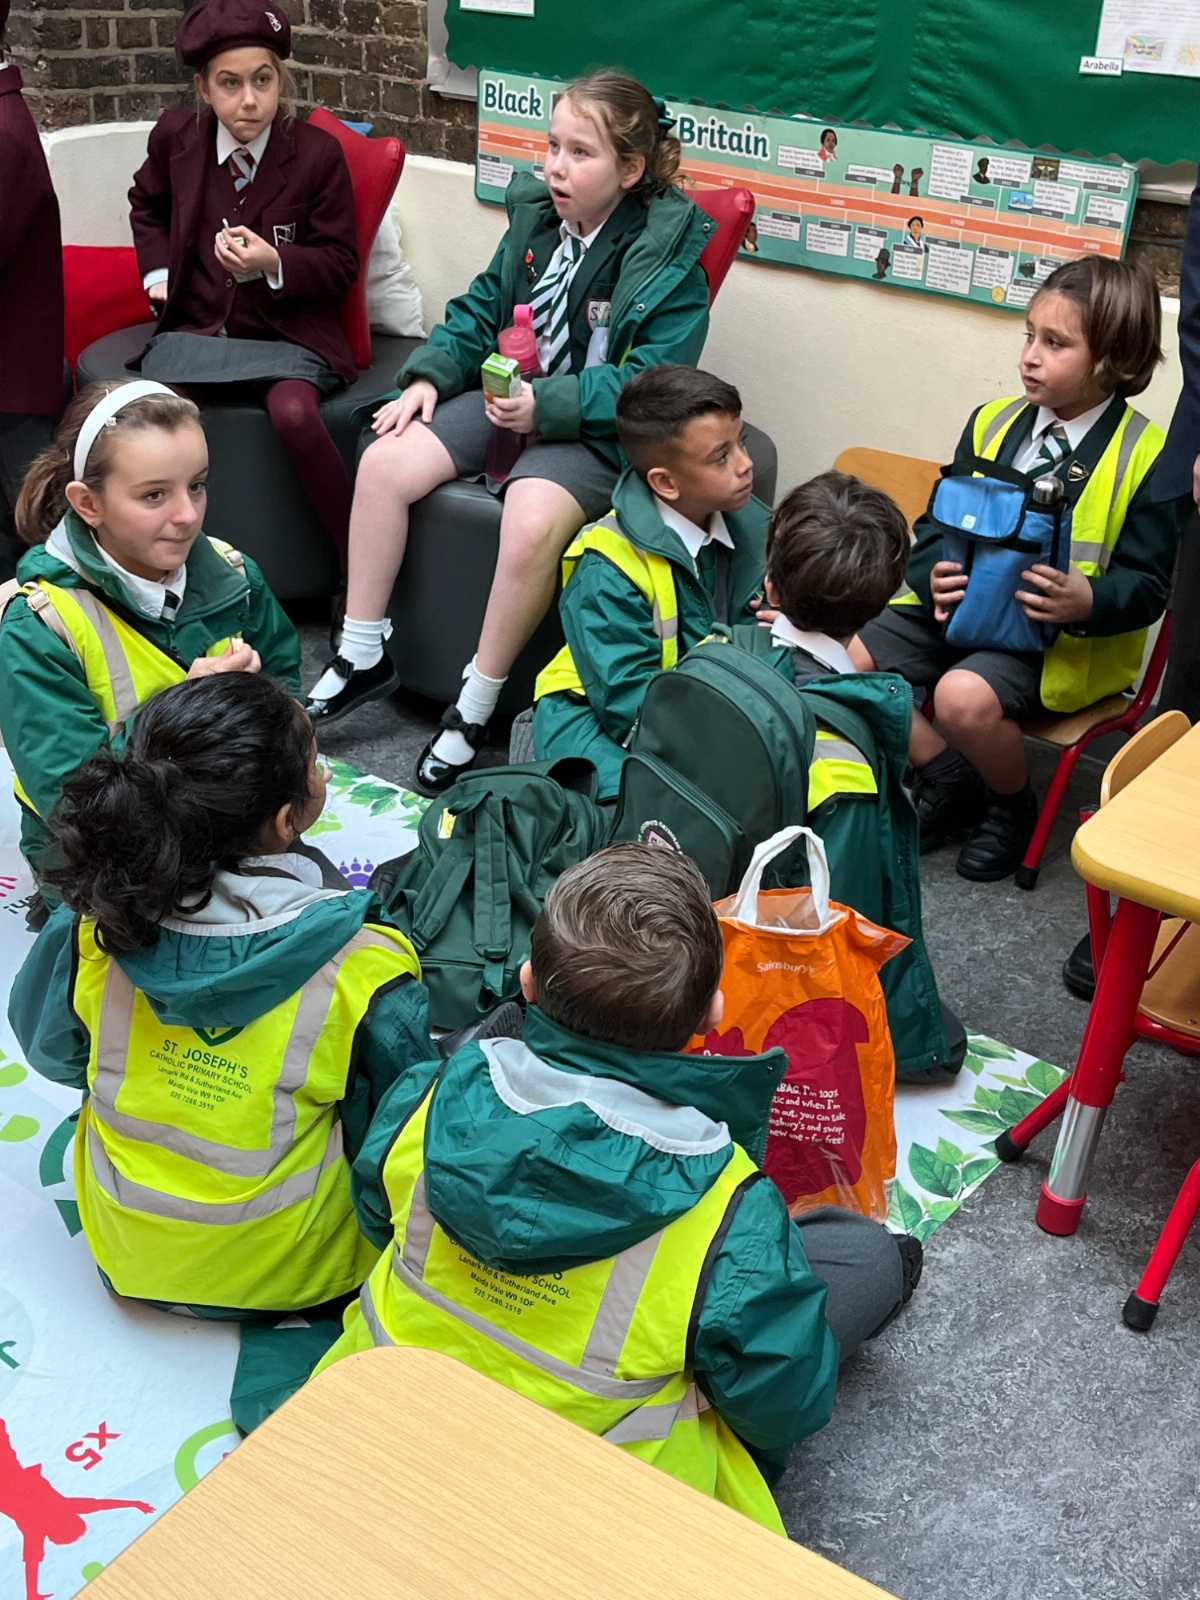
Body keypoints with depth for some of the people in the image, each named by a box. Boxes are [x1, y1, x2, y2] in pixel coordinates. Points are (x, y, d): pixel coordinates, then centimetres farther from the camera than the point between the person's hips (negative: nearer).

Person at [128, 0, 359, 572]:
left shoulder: (318, 152, -7)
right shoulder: (175, 135, 3)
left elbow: (340, 263, -2)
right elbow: (147, 204, 27)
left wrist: (275, 264, -20)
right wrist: (158, 269, 12)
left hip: (286, 330, -3)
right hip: (193, 326, 3)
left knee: (294, 414, -34)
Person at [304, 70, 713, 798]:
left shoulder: (669, 254, -12)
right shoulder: (536, 216, 6)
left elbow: (651, 379, -18)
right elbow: (482, 309, 15)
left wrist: (548, 406, -27)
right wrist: (430, 376, -1)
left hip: (594, 428, -6)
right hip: (507, 393, 7)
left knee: (531, 524, -35)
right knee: (385, 463, -12)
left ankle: (476, 708, -15)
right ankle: (363, 658, 3)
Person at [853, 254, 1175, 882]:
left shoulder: (1146, 457, -10)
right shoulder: (993, 422, 5)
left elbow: (1147, 583, -7)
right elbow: (936, 523, 11)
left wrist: (1087, 602, -29)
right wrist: (935, 575, -12)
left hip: (1060, 634, -6)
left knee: (964, 697, -33)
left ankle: (1012, 807, 1)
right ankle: (946, 778, 10)